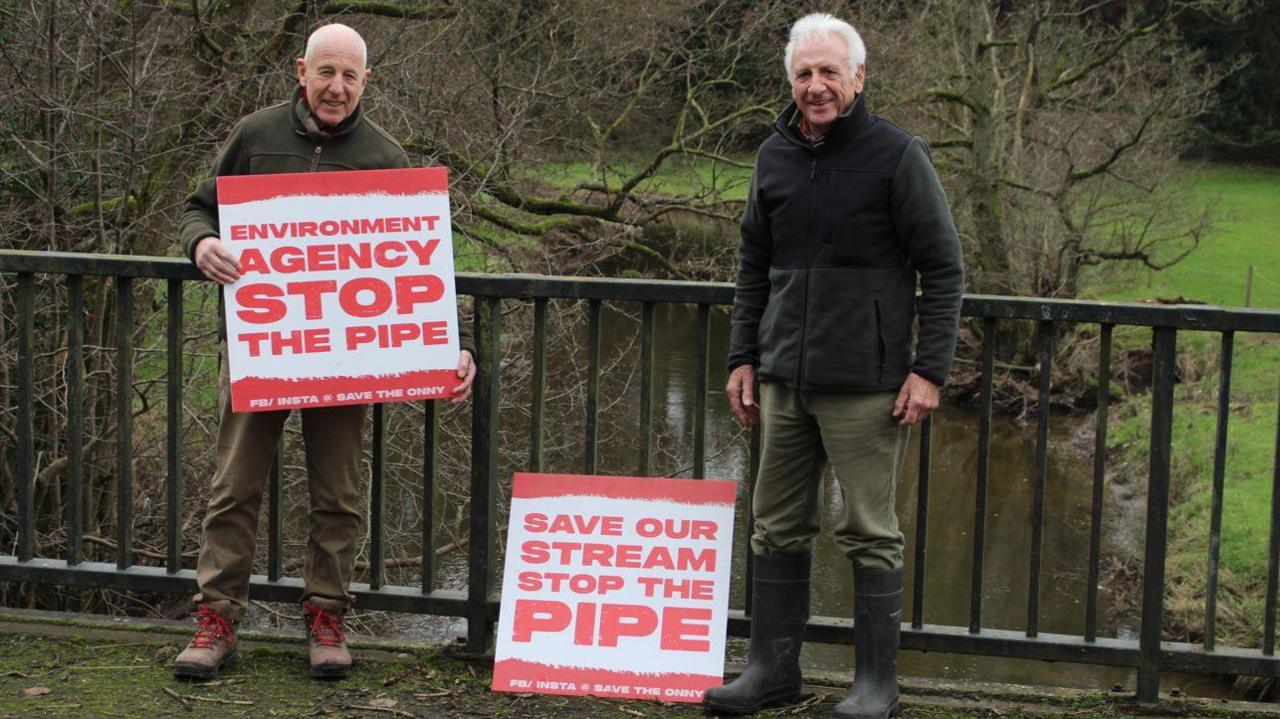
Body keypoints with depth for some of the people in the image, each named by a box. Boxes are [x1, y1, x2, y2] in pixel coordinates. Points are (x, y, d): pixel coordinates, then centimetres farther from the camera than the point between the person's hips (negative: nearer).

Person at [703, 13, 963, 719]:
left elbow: (943, 269, -5)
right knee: (777, 528, 11)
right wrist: (742, 357, 13)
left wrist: (930, 369, -11)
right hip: (783, 381, 5)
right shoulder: (775, 156, 10)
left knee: (870, 536, 1)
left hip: (864, 387, -5)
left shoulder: (897, 155, -6)